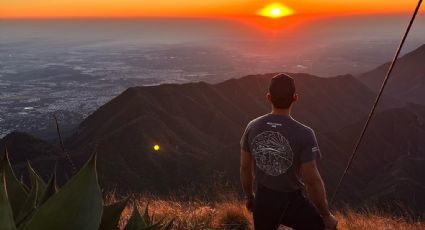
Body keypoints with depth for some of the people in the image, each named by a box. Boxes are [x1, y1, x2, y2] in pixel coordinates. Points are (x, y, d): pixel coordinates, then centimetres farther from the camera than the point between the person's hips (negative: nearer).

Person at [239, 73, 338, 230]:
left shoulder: (252, 127, -10)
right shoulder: (304, 134, -22)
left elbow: (245, 167, 0)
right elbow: (312, 180, -20)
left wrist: (249, 196, 15)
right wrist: (326, 215, -6)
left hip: (263, 201, 4)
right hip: (293, 202, -4)